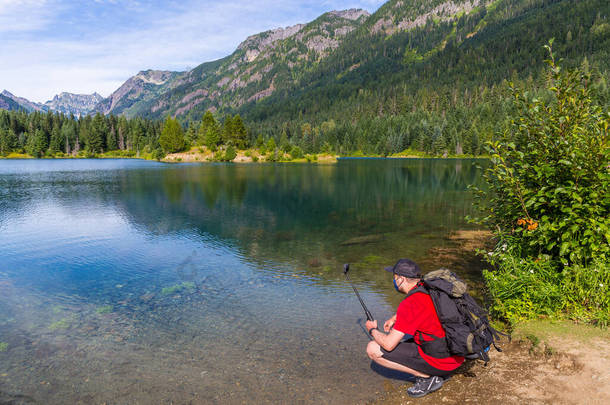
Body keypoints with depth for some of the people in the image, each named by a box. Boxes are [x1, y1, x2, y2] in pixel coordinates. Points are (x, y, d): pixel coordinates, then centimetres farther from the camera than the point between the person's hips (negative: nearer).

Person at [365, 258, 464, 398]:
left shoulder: (409, 305, -23)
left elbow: (388, 344, -20)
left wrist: (372, 330, 0)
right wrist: (394, 318, 21)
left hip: (440, 362, -8)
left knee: (373, 349, -8)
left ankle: (427, 377, -3)